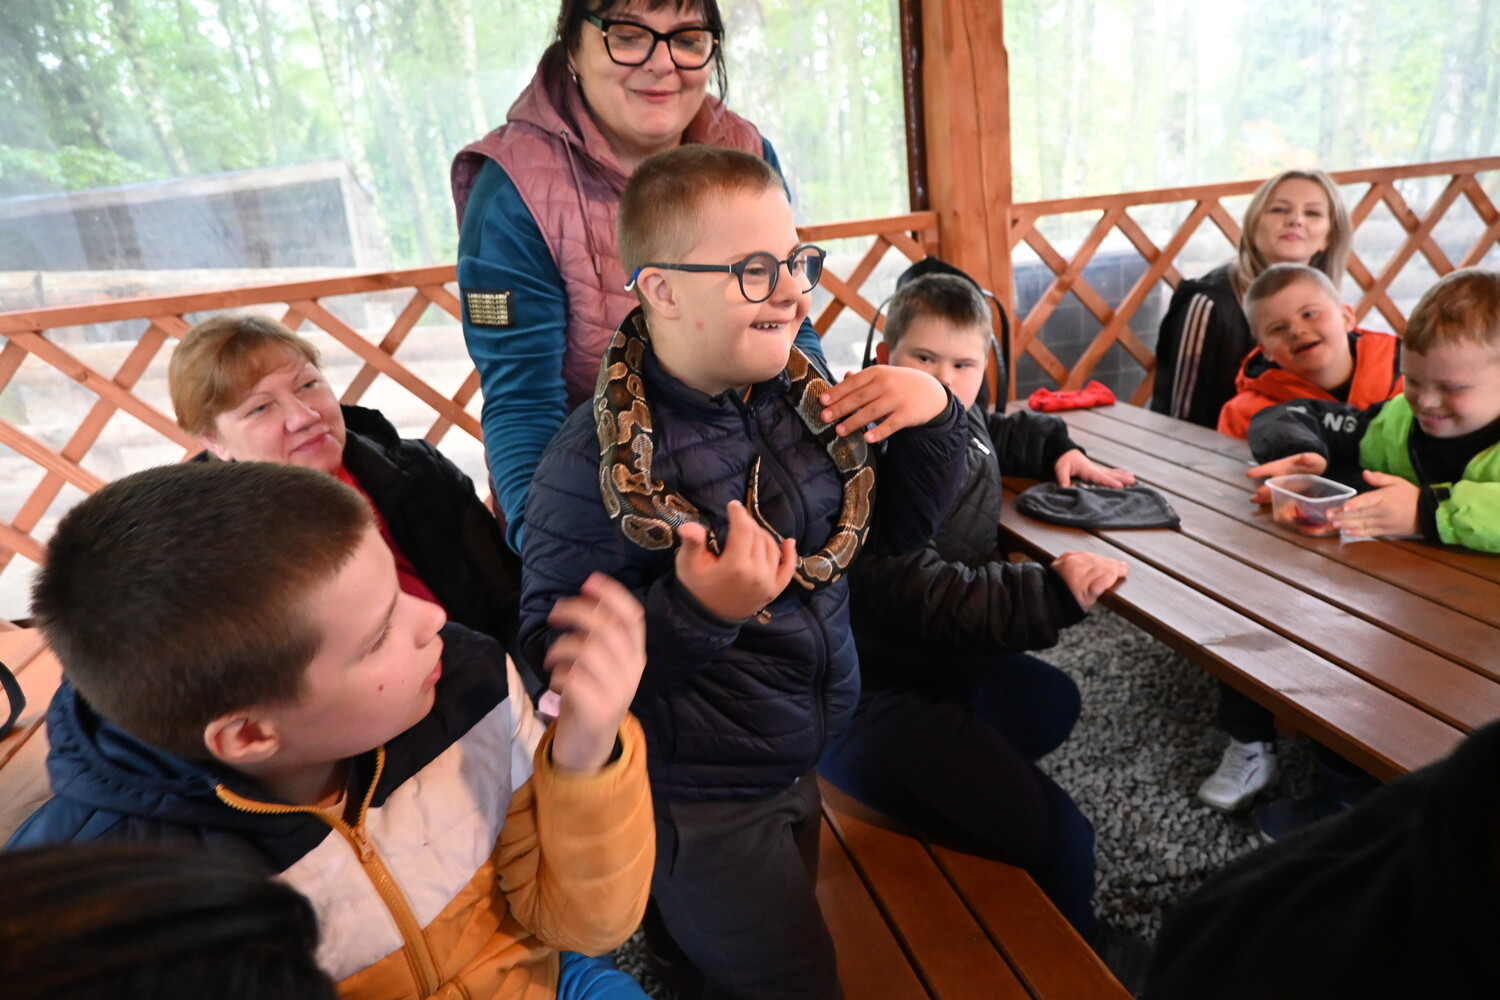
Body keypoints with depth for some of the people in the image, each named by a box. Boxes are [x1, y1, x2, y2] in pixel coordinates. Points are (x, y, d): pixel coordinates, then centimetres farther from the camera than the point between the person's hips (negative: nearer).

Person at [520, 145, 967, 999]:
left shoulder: (802, 398, -6)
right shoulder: (594, 462, -26)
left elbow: (897, 527, 3)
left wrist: (934, 416, -12)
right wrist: (693, 611, -38)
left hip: (798, 770, 7)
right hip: (695, 804, -6)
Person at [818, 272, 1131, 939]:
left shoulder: (960, 421, 8)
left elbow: (1002, 433, 33)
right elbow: (918, 592, -33)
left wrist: (1059, 448, 17)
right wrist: (1050, 593, -37)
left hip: (946, 662, 11)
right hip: (872, 694, -10)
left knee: (1053, 702, 35)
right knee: (1056, 838, -16)